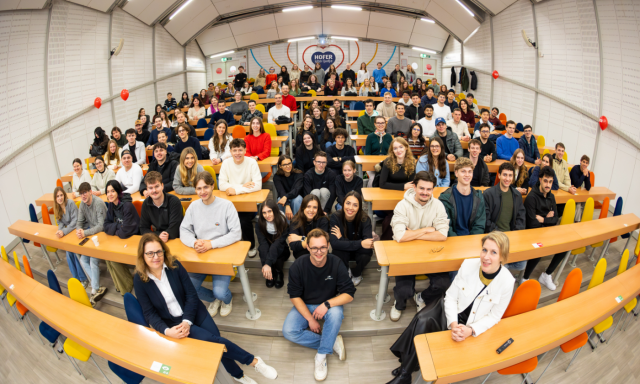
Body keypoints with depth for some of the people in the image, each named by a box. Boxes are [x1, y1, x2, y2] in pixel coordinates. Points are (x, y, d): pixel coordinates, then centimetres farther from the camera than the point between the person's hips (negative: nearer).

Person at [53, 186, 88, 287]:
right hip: (68, 231, 6)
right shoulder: (57, 207, 4)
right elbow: (60, 222, 8)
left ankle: (83, 279, -8)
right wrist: (60, 230, -14)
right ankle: (77, 278, -1)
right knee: (69, 252, -14)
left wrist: (64, 232, -27)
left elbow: (75, 221, -19)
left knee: (74, 251, -21)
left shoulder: (70, 203, -16)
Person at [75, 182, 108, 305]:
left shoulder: (99, 203, -19)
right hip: (90, 232, 8)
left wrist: (85, 233, -28)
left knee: (93, 260, -18)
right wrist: (79, 230, -16)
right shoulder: (82, 204, 4)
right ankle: (98, 288, -2)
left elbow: (101, 225, -22)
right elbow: (79, 222, 7)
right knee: (83, 260, -4)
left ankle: (94, 291, -8)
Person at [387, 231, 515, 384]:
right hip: (451, 310, 2)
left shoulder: (506, 282, -20)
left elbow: (493, 317, -8)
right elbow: (451, 297, -9)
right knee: (422, 321, -27)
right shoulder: (468, 264, -16)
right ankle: (407, 369, -10)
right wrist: (453, 324, -23)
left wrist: (470, 330, -24)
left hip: (474, 325, -2)